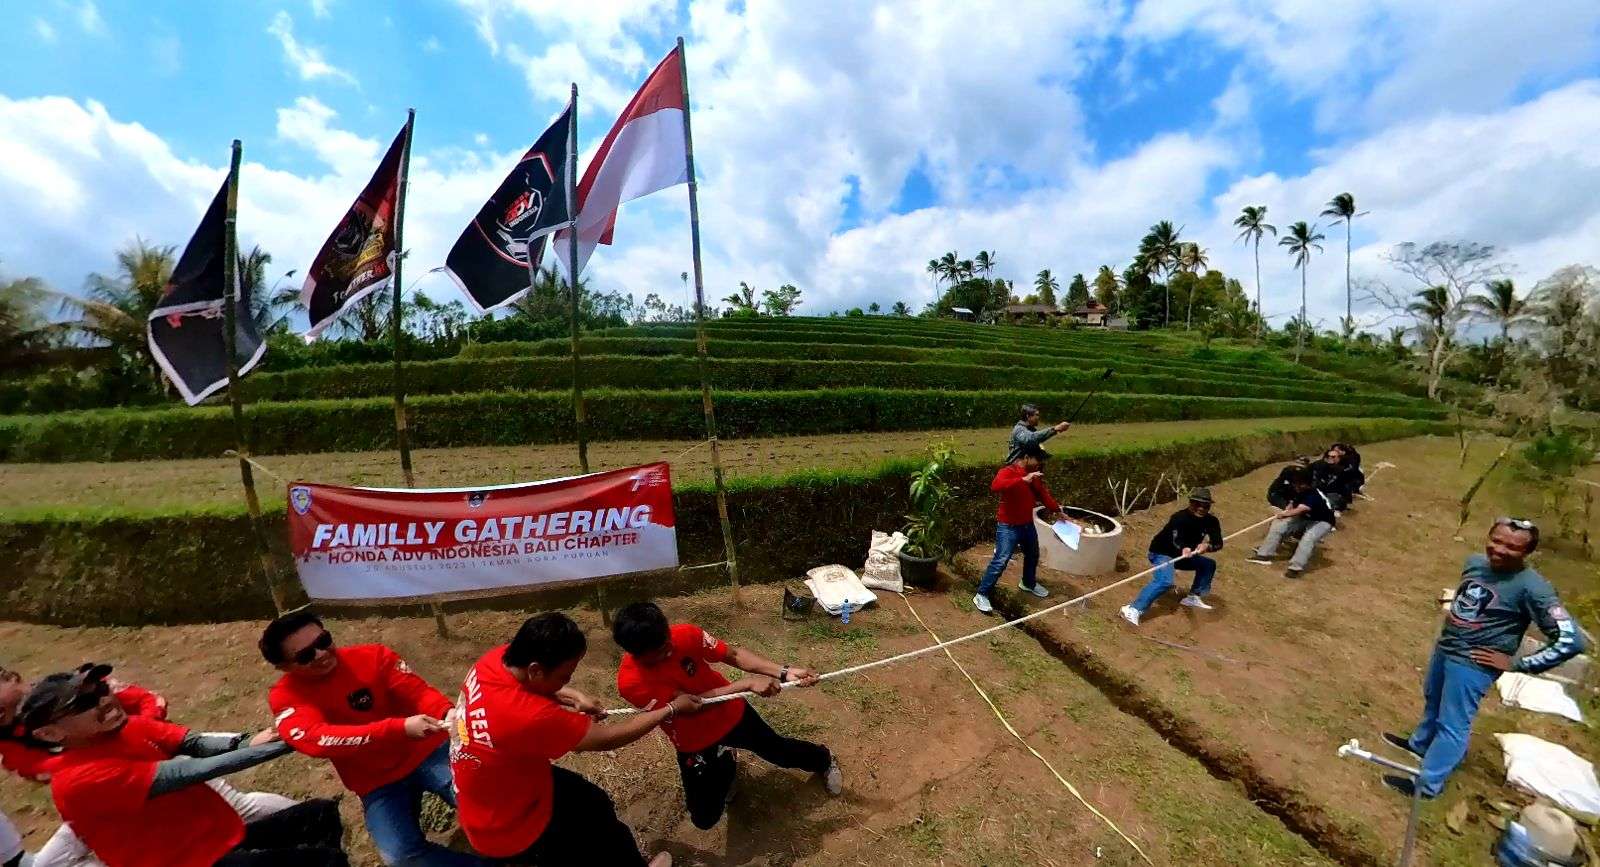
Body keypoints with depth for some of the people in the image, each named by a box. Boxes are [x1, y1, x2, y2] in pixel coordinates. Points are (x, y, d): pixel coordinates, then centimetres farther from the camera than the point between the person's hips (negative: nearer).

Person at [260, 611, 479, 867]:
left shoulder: (372, 655, -8)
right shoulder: (286, 697, -8)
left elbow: (419, 691, -14)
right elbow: (319, 740, -26)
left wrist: (447, 713, -36)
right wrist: (399, 728, -40)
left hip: (426, 751, -1)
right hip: (378, 784, 1)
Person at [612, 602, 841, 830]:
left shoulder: (685, 634, -26)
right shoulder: (631, 682, -32)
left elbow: (734, 654, -19)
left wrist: (784, 672, -30)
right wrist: (747, 683, -39)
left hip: (730, 713, 1)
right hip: (694, 743, -1)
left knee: (780, 751, 16)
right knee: (704, 819, 3)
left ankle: (823, 760, 49)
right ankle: (725, 770, 33)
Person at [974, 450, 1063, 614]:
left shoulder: (1033, 475, 6)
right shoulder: (1008, 471, -21)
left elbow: (1042, 493, 20)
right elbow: (995, 486, -42)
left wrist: (1056, 509, 13)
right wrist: (1023, 480, -45)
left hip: (1027, 524, 9)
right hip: (1008, 526, -9)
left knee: (1033, 555, 26)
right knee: (1000, 561, -13)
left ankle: (1029, 583, 53)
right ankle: (981, 595, -4)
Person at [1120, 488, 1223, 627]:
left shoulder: (1211, 521, -6)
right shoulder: (1180, 517, -26)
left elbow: (1218, 542, -17)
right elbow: (1176, 540, -41)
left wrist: (1207, 546, -40)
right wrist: (1184, 549, -63)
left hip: (1182, 555, 8)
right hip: (1162, 553, -8)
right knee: (1164, 581, -29)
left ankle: (1193, 597, 20)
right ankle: (1133, 609, -38)